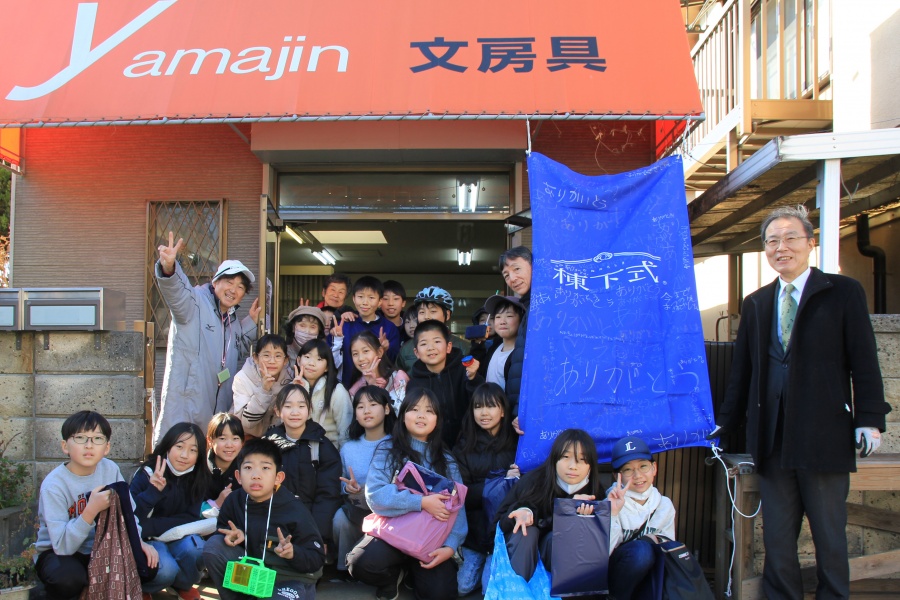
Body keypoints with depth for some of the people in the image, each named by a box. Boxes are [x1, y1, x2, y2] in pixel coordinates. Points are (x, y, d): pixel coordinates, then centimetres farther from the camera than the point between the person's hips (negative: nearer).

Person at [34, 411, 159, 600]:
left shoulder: (110, 469, -8)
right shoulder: (53, 485, -21)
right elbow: (63, 546, -27)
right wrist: (91, 510, -37)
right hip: (58, 554, -4)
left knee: (146, 563, -17)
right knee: (69, 576, -36)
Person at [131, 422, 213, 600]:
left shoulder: (198, 479, -5)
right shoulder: (147, 474, -15)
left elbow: (191, 518, -10)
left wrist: (150, 526, -23)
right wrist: (152, 491, -38)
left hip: (177, 537, 3)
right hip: (147, 540, -3)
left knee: (196, 549, -30)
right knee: (166, 569, -32)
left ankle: (183, 585, 4)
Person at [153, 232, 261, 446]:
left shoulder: (232, 319, 18)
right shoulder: (195, 302, -6)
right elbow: (176, 291, -27)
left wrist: (251, 322, 15)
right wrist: (169, 268, -48)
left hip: (218, 407, 7)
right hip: (185, 402, -7)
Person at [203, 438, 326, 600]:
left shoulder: (294, 510, -17)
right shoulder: (234, 501, -7)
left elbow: (317, 558, -14)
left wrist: (293, 553, -34)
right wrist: (232, 535, -12)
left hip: (291, 578, -5)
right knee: (213, 545, -13)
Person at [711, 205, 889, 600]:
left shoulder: (843, 292, 1)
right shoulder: (755, 304, 13)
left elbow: (864, 363, -2)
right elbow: (742, 371, 14)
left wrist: (869, 420, -9)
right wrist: (725, 422, 13)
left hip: (824, 436, -3)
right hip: (772, 439, 4)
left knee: (829, 535, 8)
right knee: (776, 538, 10)